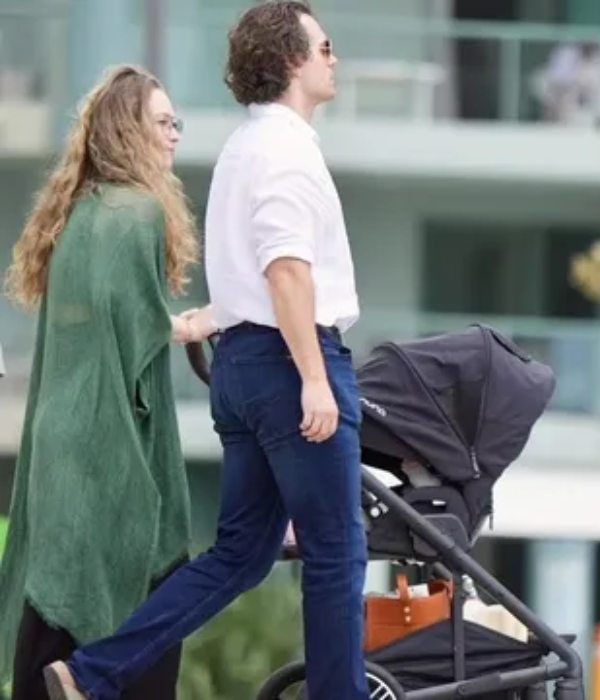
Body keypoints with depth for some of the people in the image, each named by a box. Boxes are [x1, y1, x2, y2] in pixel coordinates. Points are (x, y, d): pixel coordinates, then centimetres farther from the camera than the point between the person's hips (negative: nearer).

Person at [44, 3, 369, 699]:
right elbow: (287, 267, -21)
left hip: (239, 355, 10)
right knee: (335, 554, -3)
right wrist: (314, 378, -24)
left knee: (239, 550, 9)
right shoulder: (286, 145, -12)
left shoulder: (242, 145, 20)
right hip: (291, 355, -10)